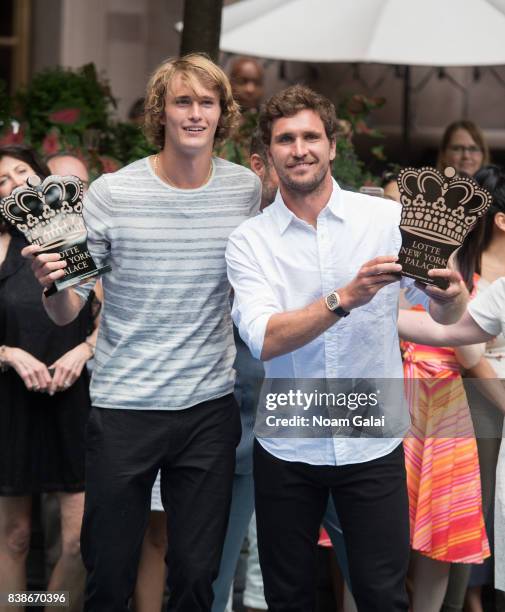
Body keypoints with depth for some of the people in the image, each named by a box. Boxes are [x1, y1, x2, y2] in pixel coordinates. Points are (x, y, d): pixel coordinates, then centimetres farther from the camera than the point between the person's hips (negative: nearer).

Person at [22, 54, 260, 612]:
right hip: (124, 407, -2)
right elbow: (67, 313, -5)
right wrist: (52, 284, -25)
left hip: (209, 407, 2)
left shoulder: (246, 189, 1)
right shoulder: (111, 194, -8)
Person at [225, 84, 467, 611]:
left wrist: (447, 295, -31)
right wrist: (344, 298, -32)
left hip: (373, 445, 0)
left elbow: (447, 316, -8)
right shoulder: (249, 241, -5)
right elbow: (263, 339, -19)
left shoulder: (387, 218, -4)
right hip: (286, 449, 1)